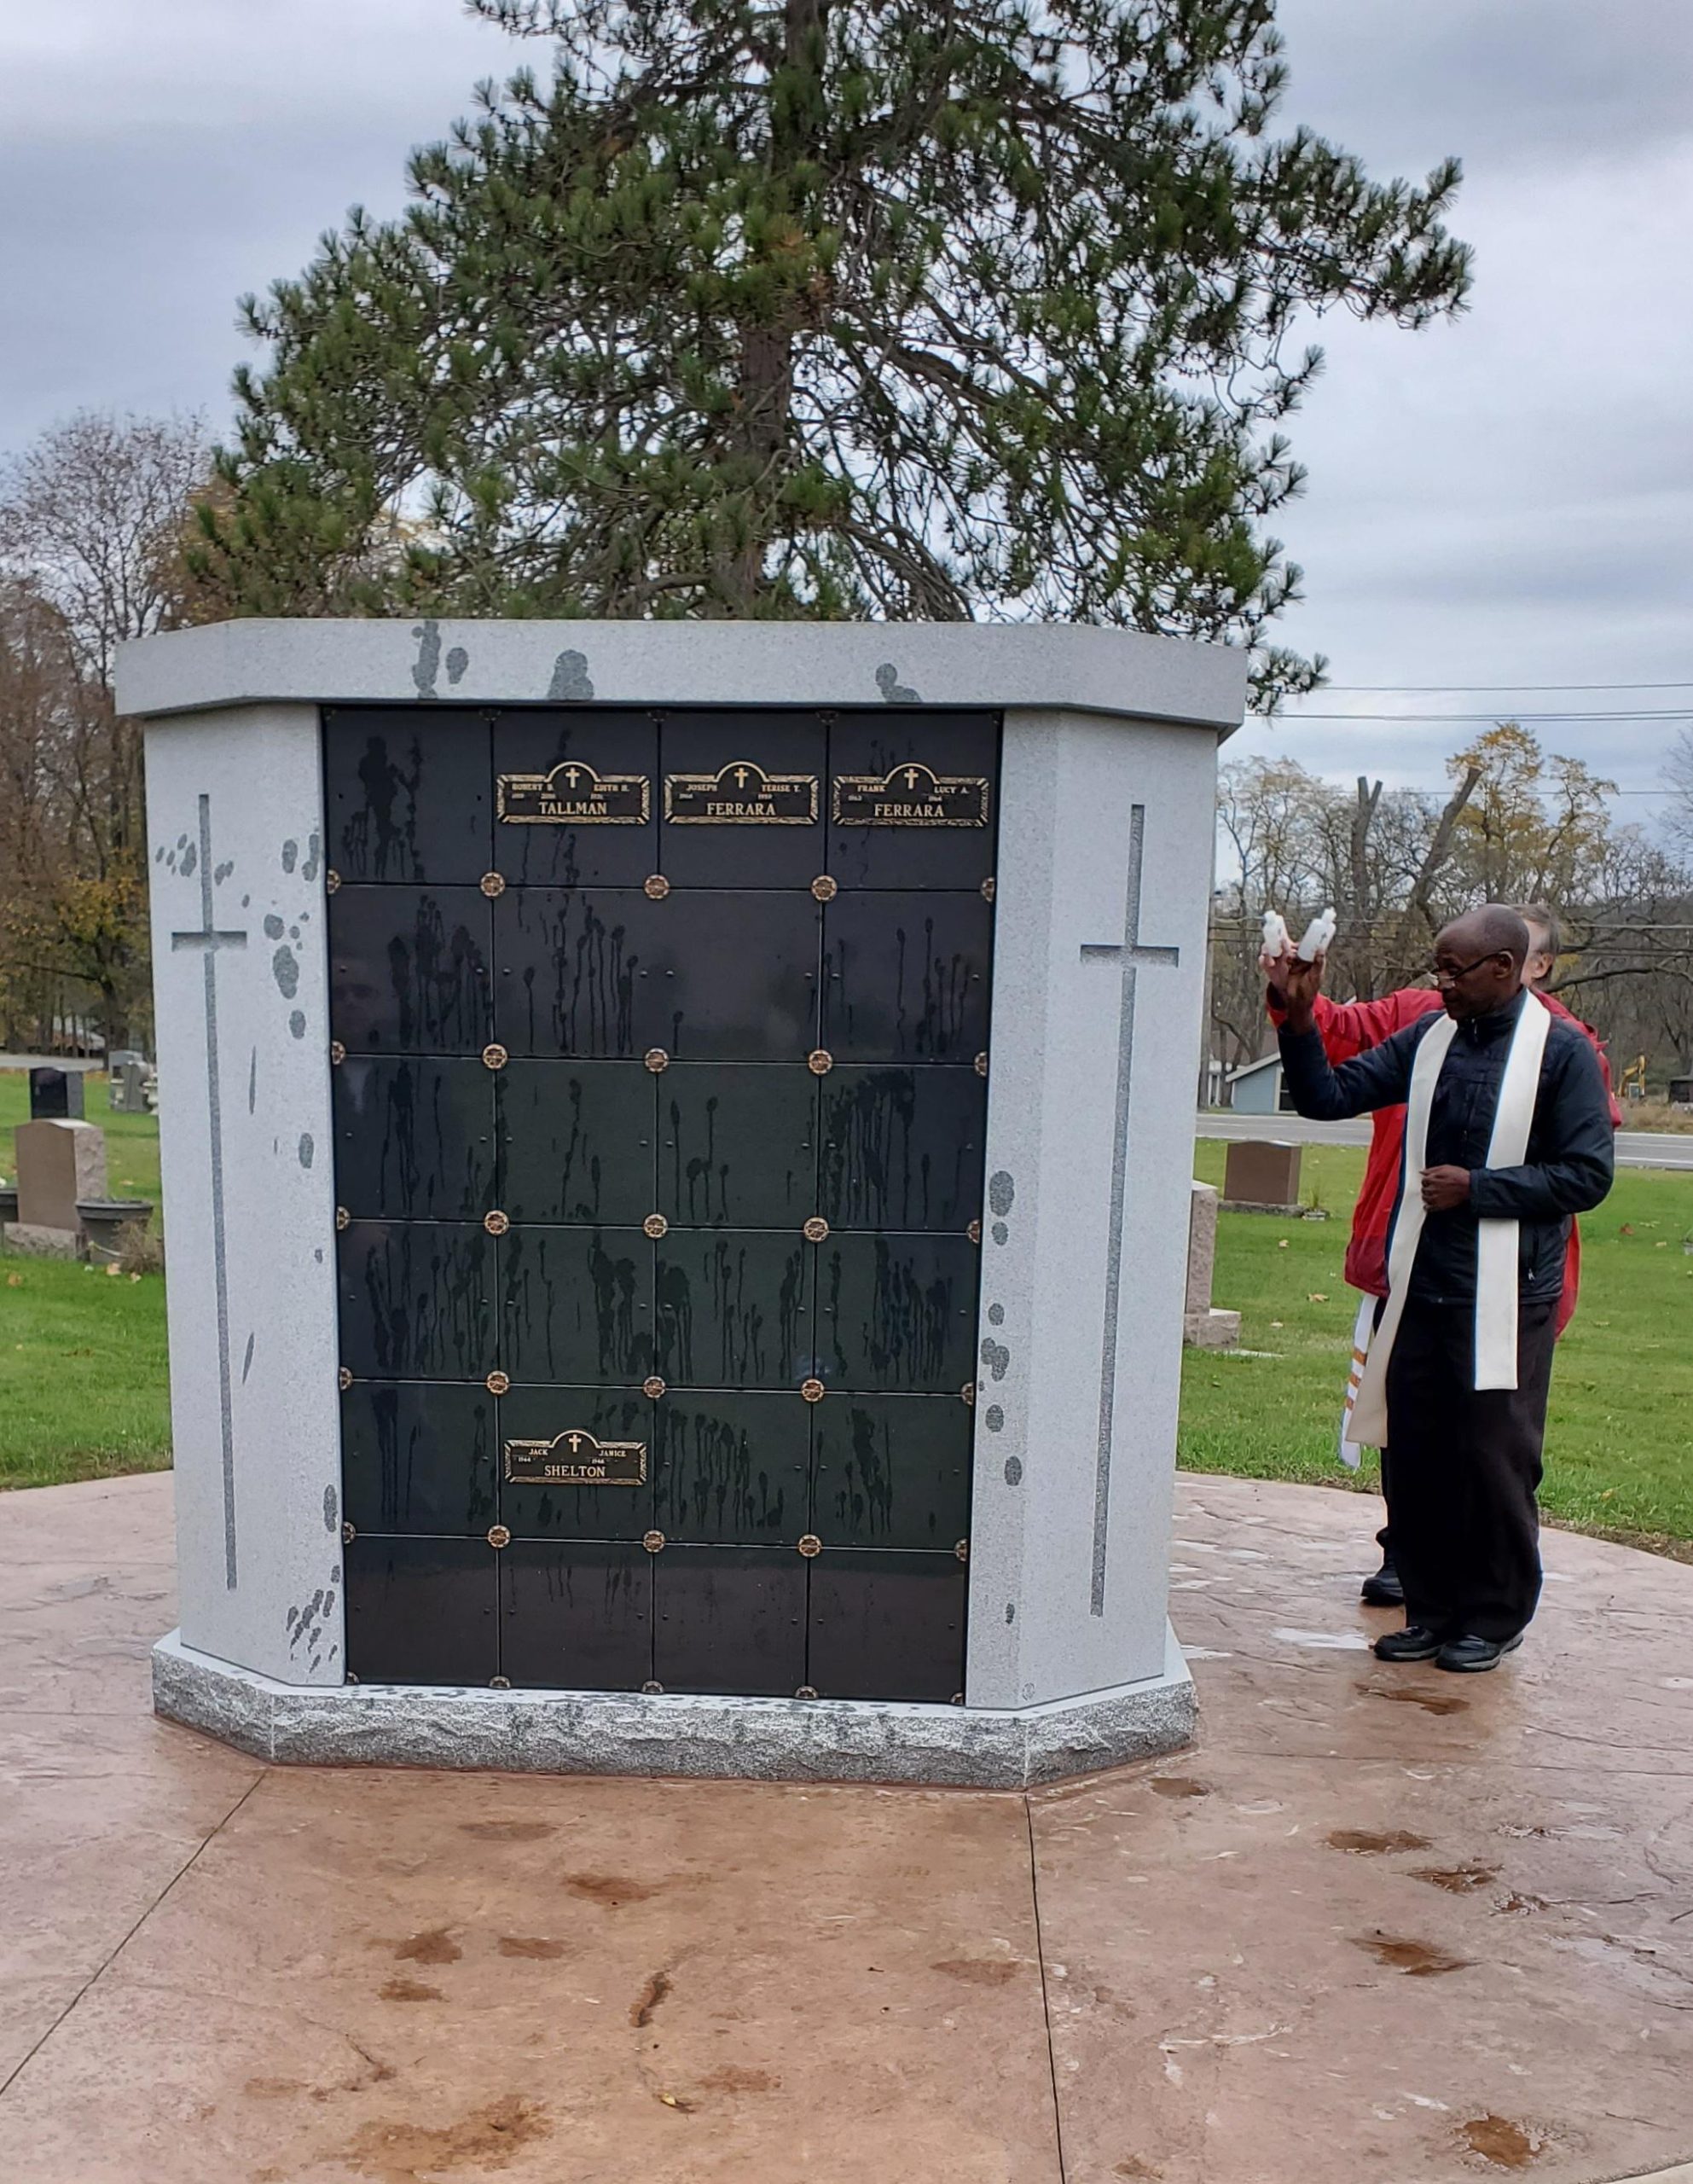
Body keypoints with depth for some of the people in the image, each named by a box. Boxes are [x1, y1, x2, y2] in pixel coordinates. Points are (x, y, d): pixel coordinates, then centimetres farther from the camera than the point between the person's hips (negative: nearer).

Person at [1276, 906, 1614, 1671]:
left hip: (1503, 1298, -4)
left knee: (1494, 1460, 5)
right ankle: (1432, 1608, 25)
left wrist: (1476, 1187, -15)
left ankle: (1495, 1616, 23)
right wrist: (1299, 1018, -8)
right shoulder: (1428, 1039, 7)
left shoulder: (1562, 1052, -5)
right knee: (1413, 1454, 10)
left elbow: (1588, 1175, -8)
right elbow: (1328, 1096, 5)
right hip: (1417, 1286, 5)